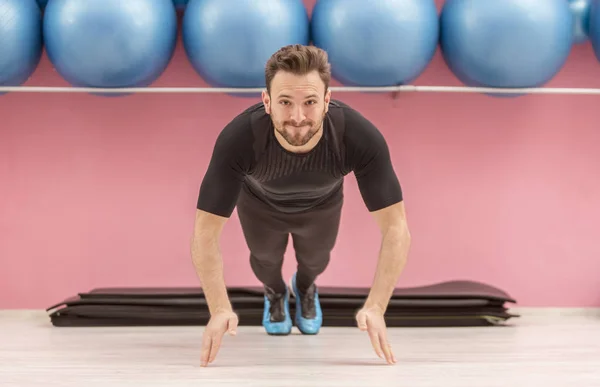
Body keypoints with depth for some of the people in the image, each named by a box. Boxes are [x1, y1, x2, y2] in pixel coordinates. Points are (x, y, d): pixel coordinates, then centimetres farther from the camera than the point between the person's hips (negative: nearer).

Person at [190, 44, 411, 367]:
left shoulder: (360, 138, -45)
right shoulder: (238, 138, -46)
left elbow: (395, 227, -38)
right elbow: (205, 232, -38)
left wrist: (375, 308, -46)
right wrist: (220, 310, -47)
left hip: (322, 204, 1)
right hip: (260, 203, -1)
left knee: (315, 258, 26)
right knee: (266, 258, 22)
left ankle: (305, 288, 61)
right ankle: (275, 292, 58)